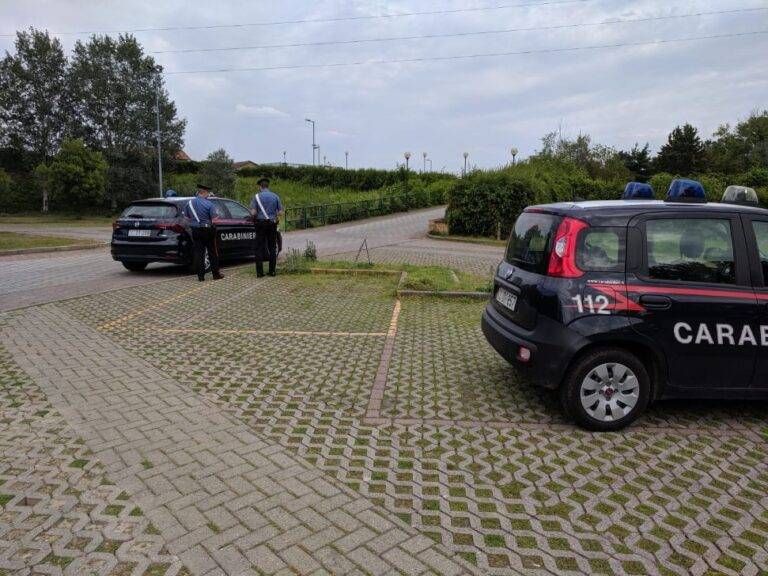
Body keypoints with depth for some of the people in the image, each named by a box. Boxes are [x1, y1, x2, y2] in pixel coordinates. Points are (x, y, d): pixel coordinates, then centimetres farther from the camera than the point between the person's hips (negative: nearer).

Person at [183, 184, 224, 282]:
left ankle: (200, 276, 5)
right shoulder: (209, 204, -12)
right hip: (207, 230, -4)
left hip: (195, 231, 4)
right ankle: (216, 274, 11)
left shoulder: (189, 203, 4)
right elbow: (214, 218, -14)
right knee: (213, 253, 6)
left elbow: (186, 216, 13)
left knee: (198, 253, 6)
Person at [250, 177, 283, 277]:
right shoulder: (275, 196, 4)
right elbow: (280, 212, 0)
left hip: (260, 224, -2)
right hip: (272, 224, 2)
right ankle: (272, 271, 7)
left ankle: (259, 272, 0)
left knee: (259, 248, 2)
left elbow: (253, 212, -10)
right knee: (272, 247, 8)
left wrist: (256, 217, 10)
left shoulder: (257, 196, -3)